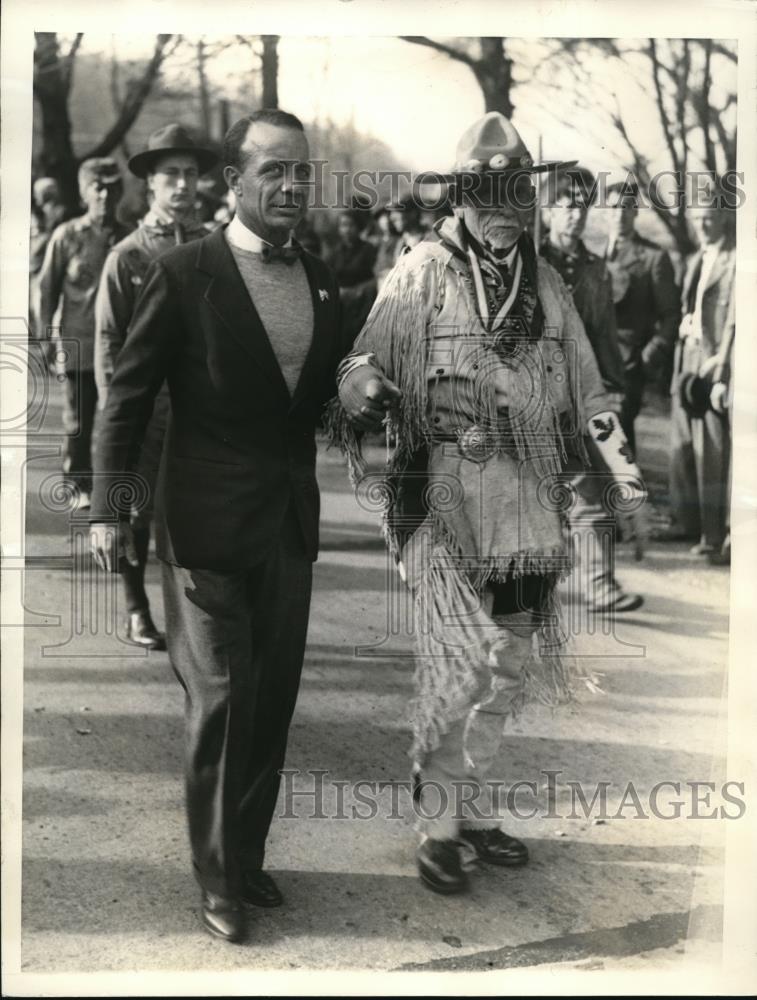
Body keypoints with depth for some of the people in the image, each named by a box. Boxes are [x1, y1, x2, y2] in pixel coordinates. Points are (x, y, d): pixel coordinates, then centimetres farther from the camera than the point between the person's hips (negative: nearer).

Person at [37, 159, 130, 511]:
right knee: (78, 421, 6)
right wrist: (46, 335, -1)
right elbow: (47, 287, 3)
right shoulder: (66, 235, 0)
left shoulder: (128, 239, 4)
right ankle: (79, 487, 17)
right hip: (78, 343, -1)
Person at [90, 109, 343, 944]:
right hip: (208, 520, -5)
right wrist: (108, 507, -12)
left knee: (273, 700, 12)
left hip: (290, 519, 5)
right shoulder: (183, 273, -9)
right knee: (219, 702, 2)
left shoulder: (320, 279, 6)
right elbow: (128, 394, -7)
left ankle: (247, 856, 30)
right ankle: (218, 880, 19)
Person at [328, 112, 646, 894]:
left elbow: (584, 386, 19)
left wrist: (624, 464, 9)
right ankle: (439, 821, 8)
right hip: (444, 488, -5)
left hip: (527, 497, 5)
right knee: (462, 658, -9)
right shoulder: (418, 276, -1)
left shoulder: (546, 284, 13)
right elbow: (365, 363, -1)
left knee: (504, 665, 12)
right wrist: (357, 406, -23)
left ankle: (475, 810, 28)